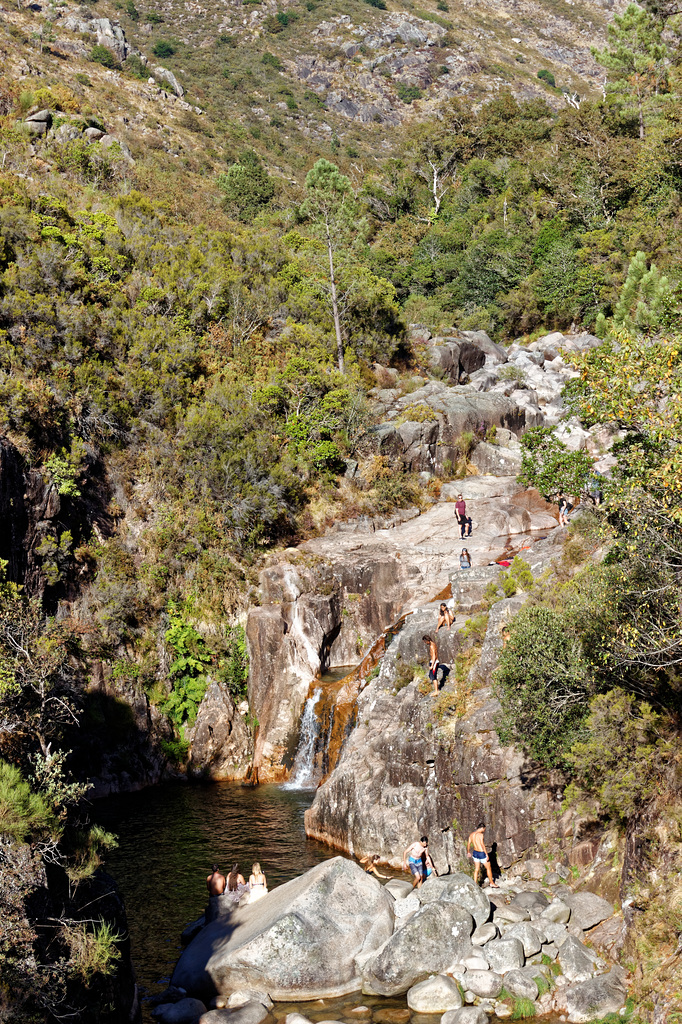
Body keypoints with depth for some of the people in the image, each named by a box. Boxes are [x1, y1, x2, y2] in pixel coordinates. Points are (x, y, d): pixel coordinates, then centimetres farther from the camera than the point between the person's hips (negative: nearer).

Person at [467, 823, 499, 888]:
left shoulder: (472, 834, 4)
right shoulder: (480, 834, -19)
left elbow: (468, 844, 15)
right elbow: (482, 845, -26)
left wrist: (468, 852, 31)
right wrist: (487, 855, -22)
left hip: (475, 853, 7)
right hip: (482, 854, -7)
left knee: (476, 869, 15)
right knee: (489, 868, 11)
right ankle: (492, 883, 22)